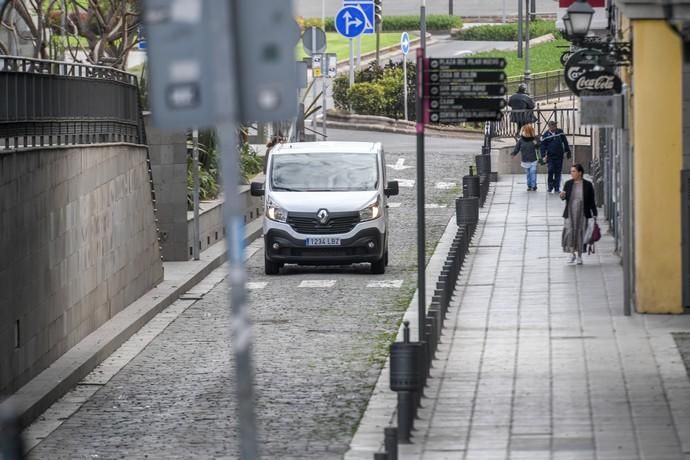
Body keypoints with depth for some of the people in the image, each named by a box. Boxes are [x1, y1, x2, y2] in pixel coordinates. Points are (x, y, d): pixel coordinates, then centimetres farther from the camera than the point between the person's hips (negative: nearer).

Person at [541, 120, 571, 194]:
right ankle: (550, 187, 3)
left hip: (559, 156, 2)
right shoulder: (546, 135, -2)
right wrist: (544, 155, -11)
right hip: (550, 157, -2)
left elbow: (565, 142, 14)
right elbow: (543, 146, 0)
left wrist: (567, 151, 16)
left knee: (558, 172, 5)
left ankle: (557, 188, 11)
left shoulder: (560, 132, 5)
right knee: (550, 171, -11)